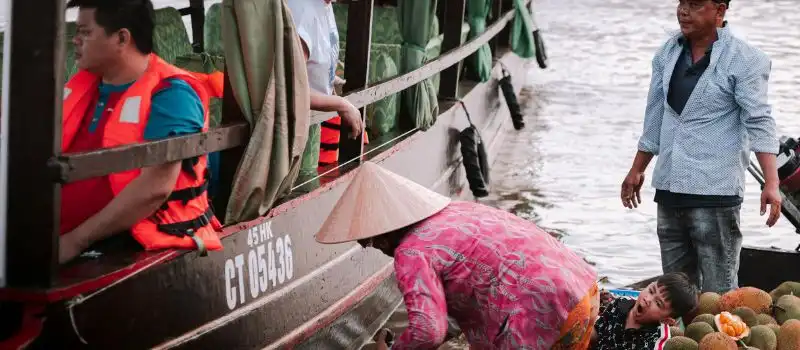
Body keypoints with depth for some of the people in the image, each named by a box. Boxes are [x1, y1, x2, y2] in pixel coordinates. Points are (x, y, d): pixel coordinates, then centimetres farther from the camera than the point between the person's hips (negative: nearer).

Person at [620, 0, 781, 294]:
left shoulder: (745, 60, -7)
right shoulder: (668, 52, 11)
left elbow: (759, 122, -12)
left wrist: (771, 183, -21)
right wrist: (637, 170, 23)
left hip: (715, 192, -6)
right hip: (669, 190, 6)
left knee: (718, 294, -7)